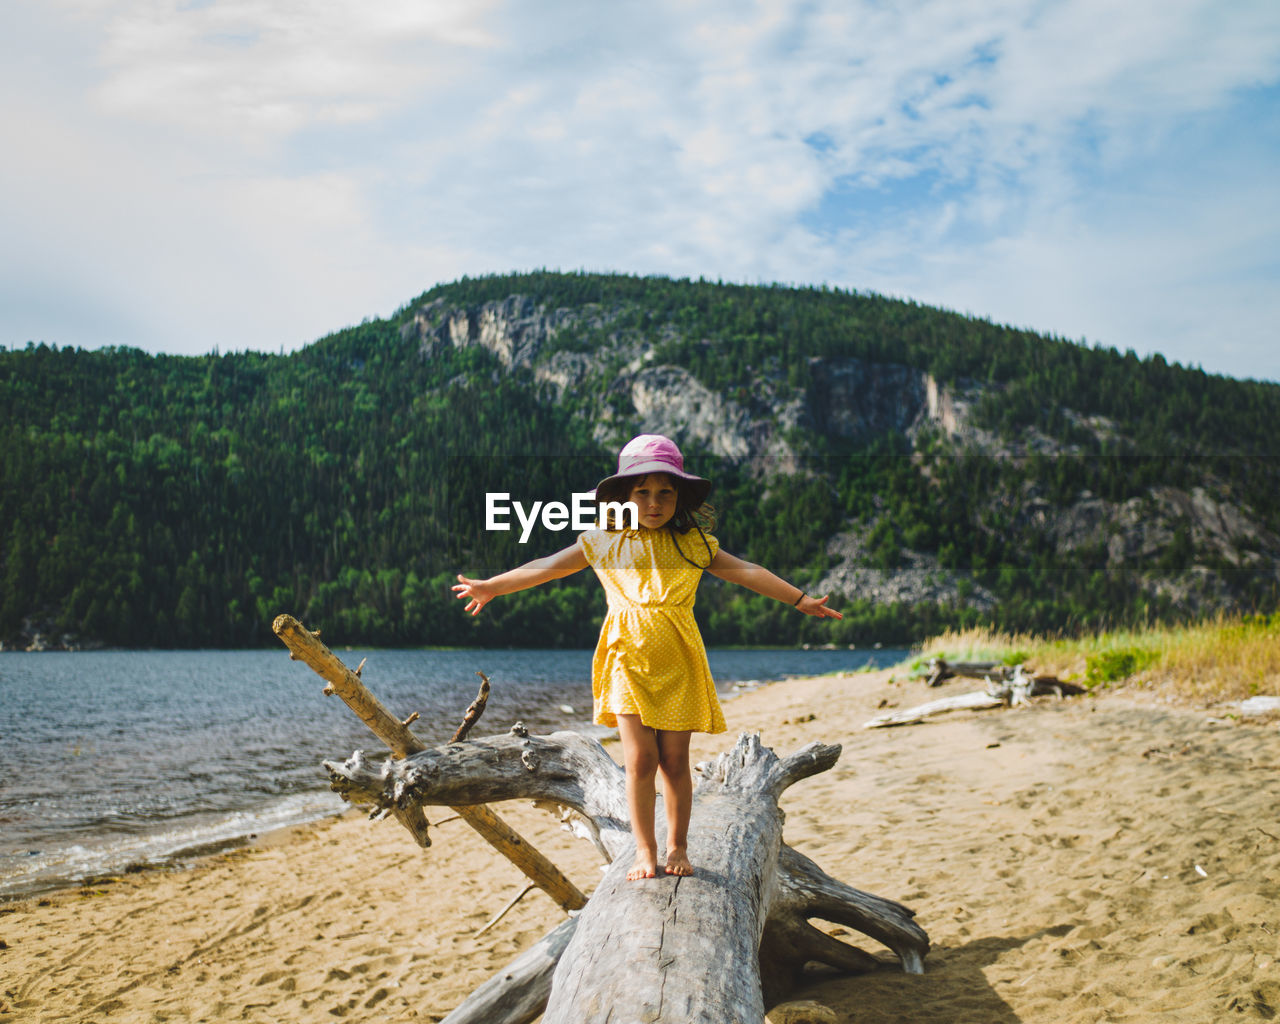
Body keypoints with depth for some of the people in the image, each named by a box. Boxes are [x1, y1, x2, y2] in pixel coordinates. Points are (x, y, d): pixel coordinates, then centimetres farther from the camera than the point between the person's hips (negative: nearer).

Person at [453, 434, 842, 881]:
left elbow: (747, 572, 8)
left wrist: (800, 599, 7)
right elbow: (546, 567, 5)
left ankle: (677, 846, 19)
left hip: (679, 666, 1)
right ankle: (645, 851, 7)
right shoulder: (604, 543, 5)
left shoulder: (694, 544, 7)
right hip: (628, 663, 0)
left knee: (674, 760, 3)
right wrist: (491, 586, 3)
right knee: (639, 760, -5)